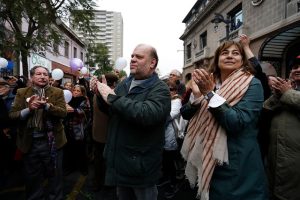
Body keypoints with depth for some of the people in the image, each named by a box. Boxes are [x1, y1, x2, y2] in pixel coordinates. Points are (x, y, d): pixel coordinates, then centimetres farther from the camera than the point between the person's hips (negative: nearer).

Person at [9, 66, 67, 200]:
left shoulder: (57, 92, 0)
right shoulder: (22, 93, 4)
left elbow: (63, 112, -12)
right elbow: (12, 115, -2)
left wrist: (46, 105, -26)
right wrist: (29, 109, -19)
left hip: (52, 141, -1)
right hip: (30, 142, 2)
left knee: (54, 175, 12)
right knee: (32, 177, 18)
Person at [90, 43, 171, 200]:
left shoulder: (160, 89, -17)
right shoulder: (124, 84, 6)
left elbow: (147, 114, -36)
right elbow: (109, 111, 13)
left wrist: (112, 97, -27)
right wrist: (100, 94, -7)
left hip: (141, 165, -6)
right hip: (120, 160, 7)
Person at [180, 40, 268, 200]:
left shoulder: (252, 85, -10)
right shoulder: (211, 83, 4)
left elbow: (237, 123, -24)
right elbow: (187, 114, 3)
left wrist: (210, 93, -25)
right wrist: (194, 93, -13)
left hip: (238, 164, -4)